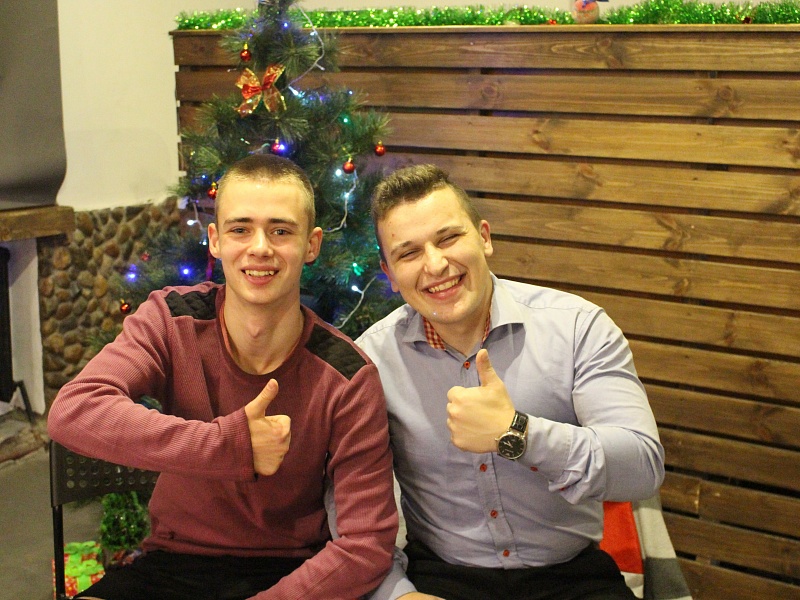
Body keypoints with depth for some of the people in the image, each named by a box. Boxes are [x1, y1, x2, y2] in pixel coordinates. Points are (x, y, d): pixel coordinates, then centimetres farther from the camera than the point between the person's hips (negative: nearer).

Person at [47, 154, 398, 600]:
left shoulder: (347, 378, -14)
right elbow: (71, 412, -25)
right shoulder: (171, 321, -8)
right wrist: (231, 445, -31)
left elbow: (367, 543, -14)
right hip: (173, 564, 2)